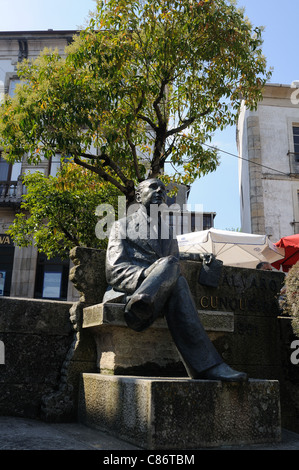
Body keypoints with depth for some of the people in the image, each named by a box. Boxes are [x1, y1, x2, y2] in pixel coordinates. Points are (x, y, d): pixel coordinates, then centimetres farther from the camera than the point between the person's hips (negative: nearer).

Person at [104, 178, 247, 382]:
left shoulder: (168, 233, 31)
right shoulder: (122, 225, 18)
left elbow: (177, 273, 21)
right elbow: (114, 270, 2)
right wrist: (149, 274, -18)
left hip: (160, 295, 4)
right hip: (129, 288, -3)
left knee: (177, 282, -33)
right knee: (169, 263, -34)